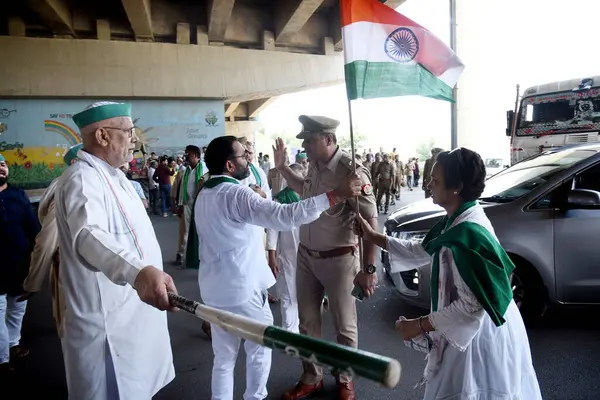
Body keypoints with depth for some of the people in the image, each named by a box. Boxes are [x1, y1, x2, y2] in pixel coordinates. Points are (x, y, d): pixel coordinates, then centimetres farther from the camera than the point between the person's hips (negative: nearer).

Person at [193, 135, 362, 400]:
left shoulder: (204, 195, 10)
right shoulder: (236, 193, -20)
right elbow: (283, 216, -33)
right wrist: (334, 196, -36)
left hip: (215, 287, 8)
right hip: (243, 287, -8)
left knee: (224, 356, 17)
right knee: (260, 348, 14)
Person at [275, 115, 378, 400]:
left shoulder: (352, 171, -21)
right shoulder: (314, 166, 1)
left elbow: (370, 222, -20)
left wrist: (368, 269, -20)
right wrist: (282, 167, 14)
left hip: (338, 259, -6)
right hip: (306, 256, 7)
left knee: (344, 325, 13)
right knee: (308, 322, 17)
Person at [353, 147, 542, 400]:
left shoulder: (467, 234, -31)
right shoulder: (459, 220, 0)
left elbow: (472, 306, -30)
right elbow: (422, 251, 12)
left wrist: (419, 325, -22)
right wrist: (373, 237, 10)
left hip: (479, 335, -9)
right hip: (471, 329, 9)